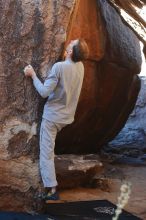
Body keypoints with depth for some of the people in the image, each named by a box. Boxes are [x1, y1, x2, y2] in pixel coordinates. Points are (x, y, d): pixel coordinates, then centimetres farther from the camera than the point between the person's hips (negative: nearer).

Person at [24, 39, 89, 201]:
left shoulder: (59, 67, -22)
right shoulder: (80, 66, -1)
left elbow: (44, 92, -22)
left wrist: (33, 75, -11)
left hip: (52, 115, -7)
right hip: (67, 116, 7)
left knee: (46, 153, -1)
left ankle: (51, 189, -3)